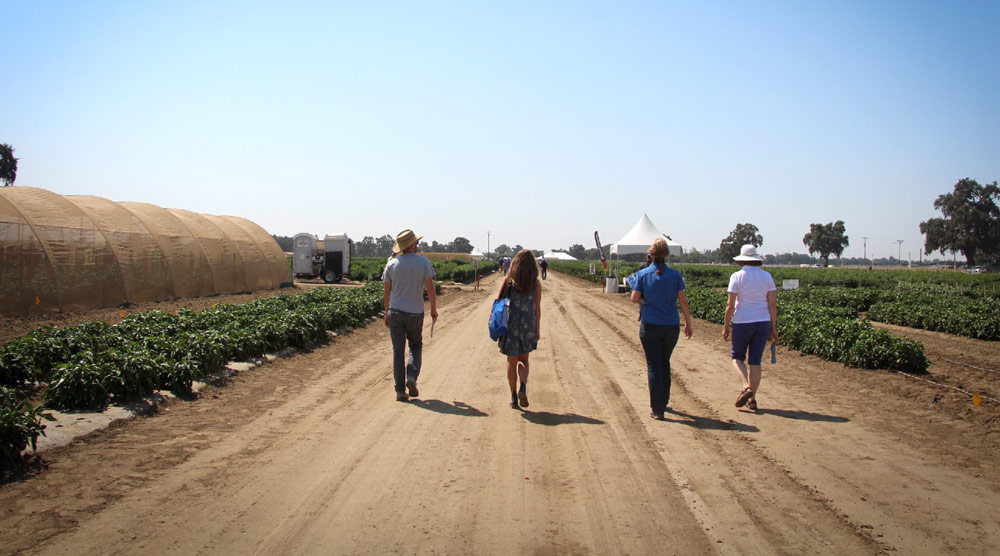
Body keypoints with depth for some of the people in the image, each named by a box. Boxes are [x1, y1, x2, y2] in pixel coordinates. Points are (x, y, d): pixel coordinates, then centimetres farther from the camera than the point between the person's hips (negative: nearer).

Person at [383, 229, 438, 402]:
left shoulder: (392, 264, 2)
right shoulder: (423, 262, -4)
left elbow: (387, 292, 6)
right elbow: (430, 288, -7)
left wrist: (387, 313, 15)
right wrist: (434, 309, 5)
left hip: (395, 312, 1)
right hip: (415, 312, -1)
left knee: (398, 351, 6)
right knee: (416, 346, 18)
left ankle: (400, 391, 4)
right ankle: (412, 377, -4)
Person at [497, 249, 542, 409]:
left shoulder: (508, 280, -4)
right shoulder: (536, 283, -3)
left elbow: (498, 301, -4)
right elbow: (537, 308, 0)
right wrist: (537, 327, 10)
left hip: (510, 324, -1)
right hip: (528, 325, 1)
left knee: (512, 362, 11)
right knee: (524, 360, 17)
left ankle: (514, 396, 12)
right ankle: (523, 387, -6)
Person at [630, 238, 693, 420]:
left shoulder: (643, 274, -6)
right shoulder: (675, 275, -4)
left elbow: (635, 299, -6)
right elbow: (683, 301, -3)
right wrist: (688, 323, 5)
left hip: (649, 326, -2)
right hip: (671, 325, 2)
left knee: (653, 366, 3)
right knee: (664, 363, 20)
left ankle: (657, 409, -1)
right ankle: (663, 402, 32)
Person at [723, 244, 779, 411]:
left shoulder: (737, 276, -8)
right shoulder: (767, 276, 2)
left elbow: (730, 305, -9)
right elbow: (773, 304, 1)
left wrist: (726, 326, 0)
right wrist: (773, 328, 7)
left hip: (742, 322, -3)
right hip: (763, 322, 3)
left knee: (737, 357, 12)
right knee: (755, 361, 10)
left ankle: (746, 387, -12)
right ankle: (752, 399, 10)